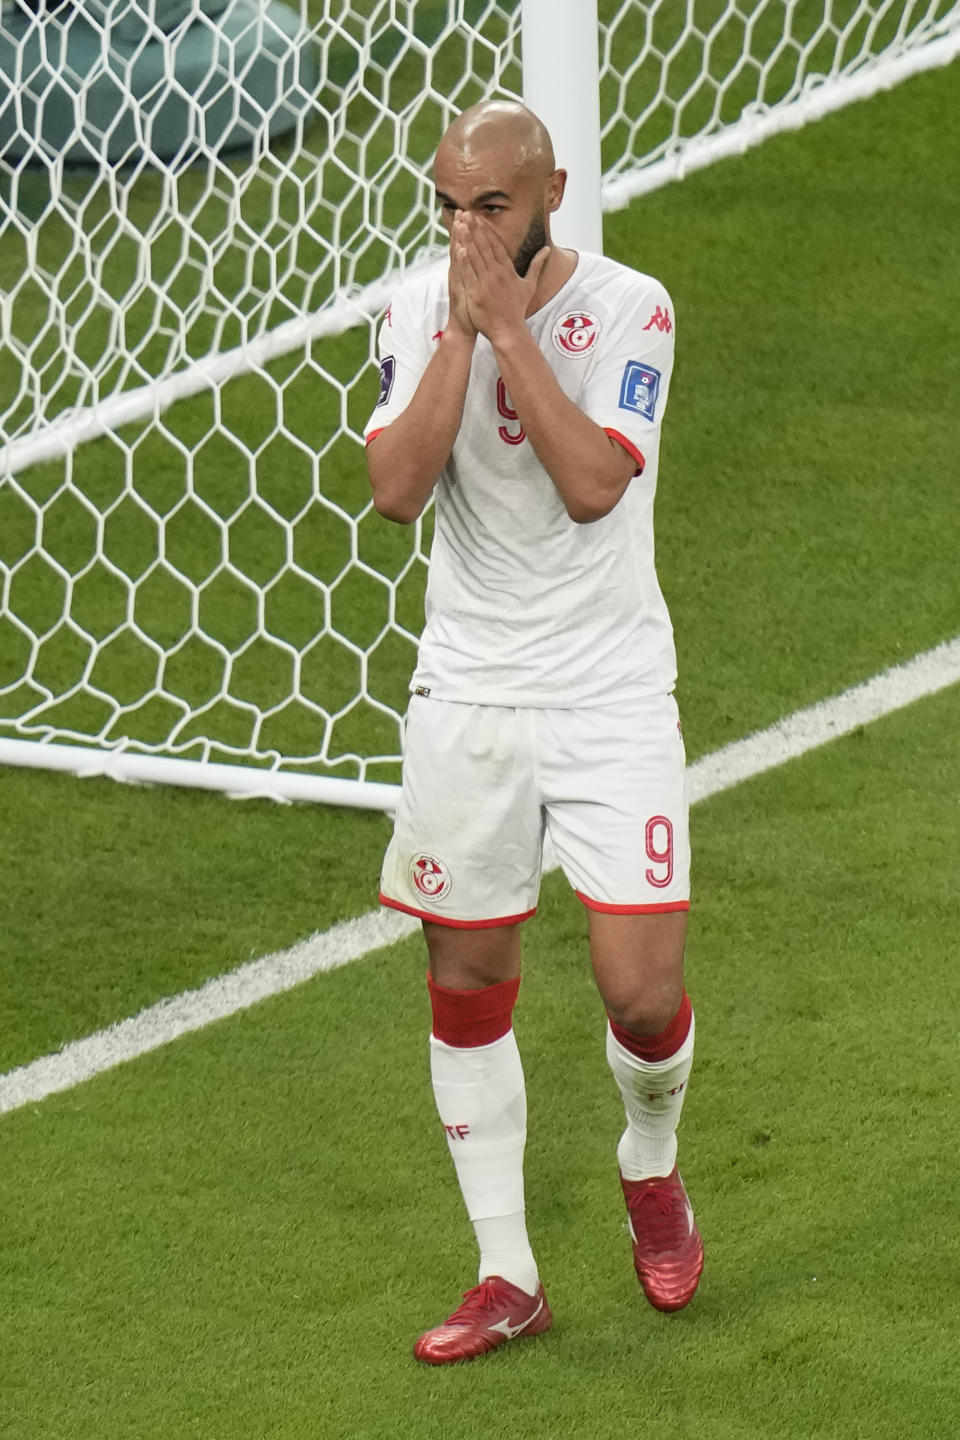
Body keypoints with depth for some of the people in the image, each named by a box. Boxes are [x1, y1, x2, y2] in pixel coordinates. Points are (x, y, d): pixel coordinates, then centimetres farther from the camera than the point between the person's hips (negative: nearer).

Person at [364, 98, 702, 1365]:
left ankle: (652, 1167, 26)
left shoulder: (628, 308, -9)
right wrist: (462, 330, -18)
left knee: (642, 992, -9)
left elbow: (593, 484, -23)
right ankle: (507, 1279, 19)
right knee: (466, 988, 6)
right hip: (465, 697, 3)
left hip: (611, 699, -3)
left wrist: (508, 322, -22)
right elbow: (397, 488, -14)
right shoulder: (418, 312, 0)